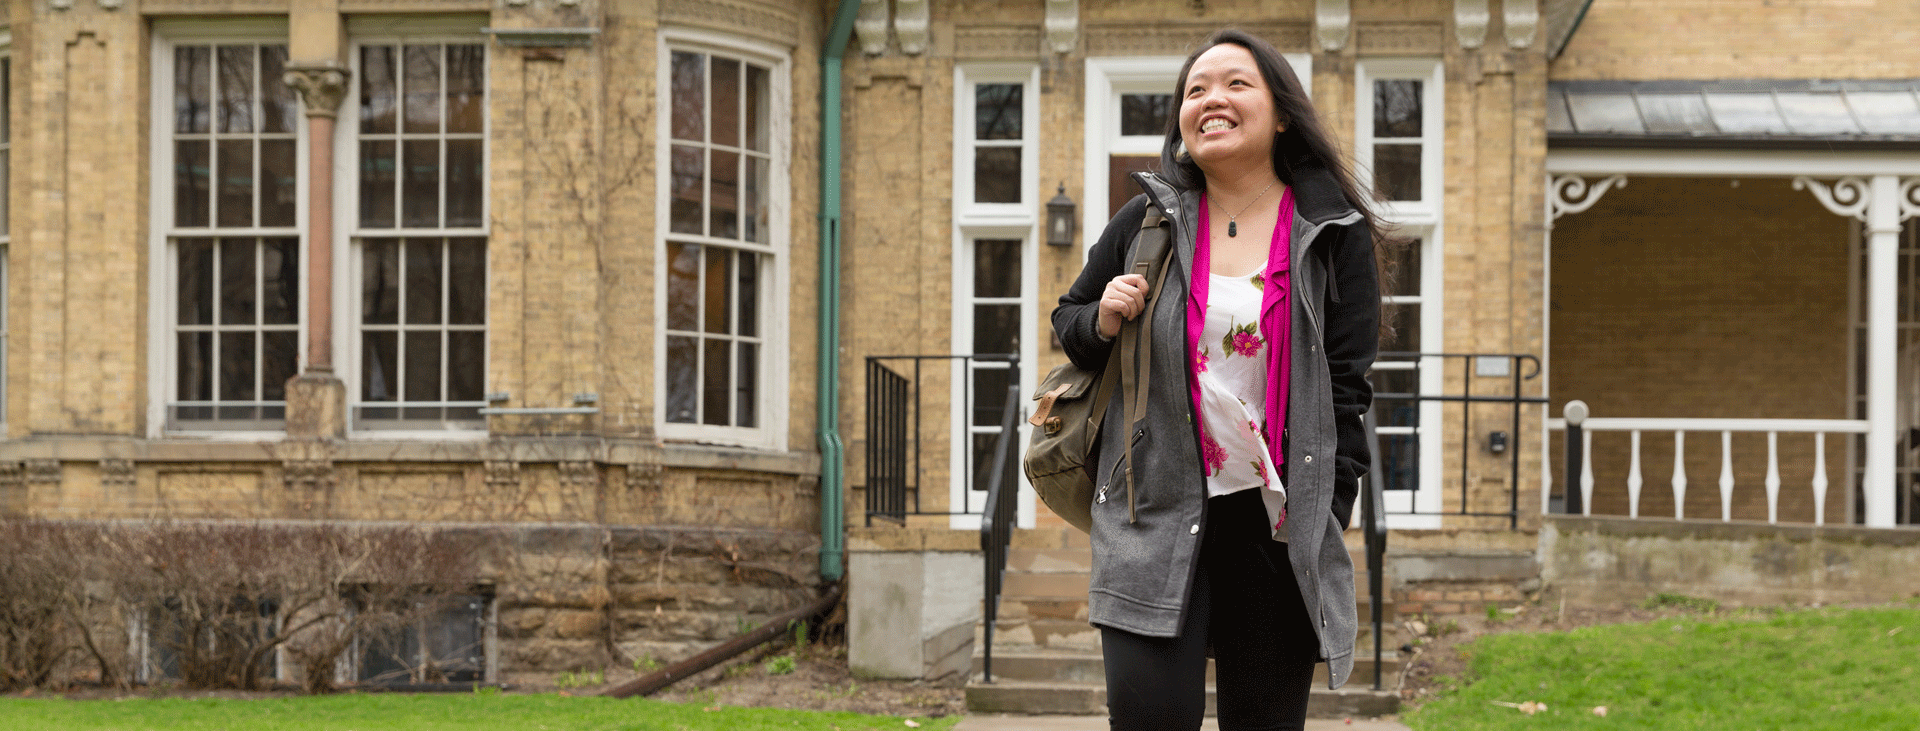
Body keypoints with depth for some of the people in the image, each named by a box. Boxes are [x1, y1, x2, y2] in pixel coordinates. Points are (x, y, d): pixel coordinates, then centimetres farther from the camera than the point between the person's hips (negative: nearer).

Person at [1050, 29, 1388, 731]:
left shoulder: (1333, 235, 2)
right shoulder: (1146, 223, 6)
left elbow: (1347, 384, 2)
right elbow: (1068, 321, 19)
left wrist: (1322, 517, -5)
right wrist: (1101, 324, -6)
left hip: (1276, 515, 0)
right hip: (1157, 508, 0)